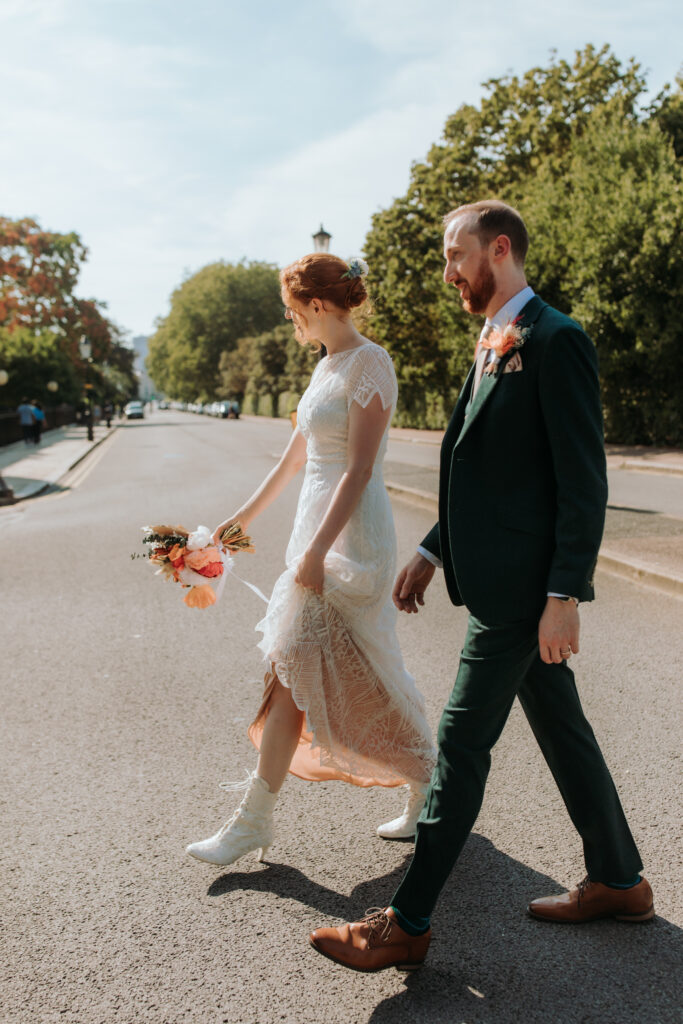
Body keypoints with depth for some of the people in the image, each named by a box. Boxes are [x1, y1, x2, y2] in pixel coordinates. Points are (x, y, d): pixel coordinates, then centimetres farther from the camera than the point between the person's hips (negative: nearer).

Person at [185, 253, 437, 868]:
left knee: (298, 668, -4)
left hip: (350, 533, -9)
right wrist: (248, 513, 28)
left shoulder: (370, 362, -13)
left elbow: (360, 468, -19)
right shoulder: (328, 365, 15)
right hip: (321, 525, 9)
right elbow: (298, 453, 22)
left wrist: (317, 549, -23)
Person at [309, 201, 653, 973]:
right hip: (500, 576, 10)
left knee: (462, 740, -4)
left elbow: (584, 482, -18)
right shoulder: (494, 346, 16)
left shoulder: (556, 342, -13)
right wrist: (432, 551, 17)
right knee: (560, 729, 18)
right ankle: (618, 881, 34)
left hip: (524, 584, -10)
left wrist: (563, 596, -20)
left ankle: (408, 923, 8)